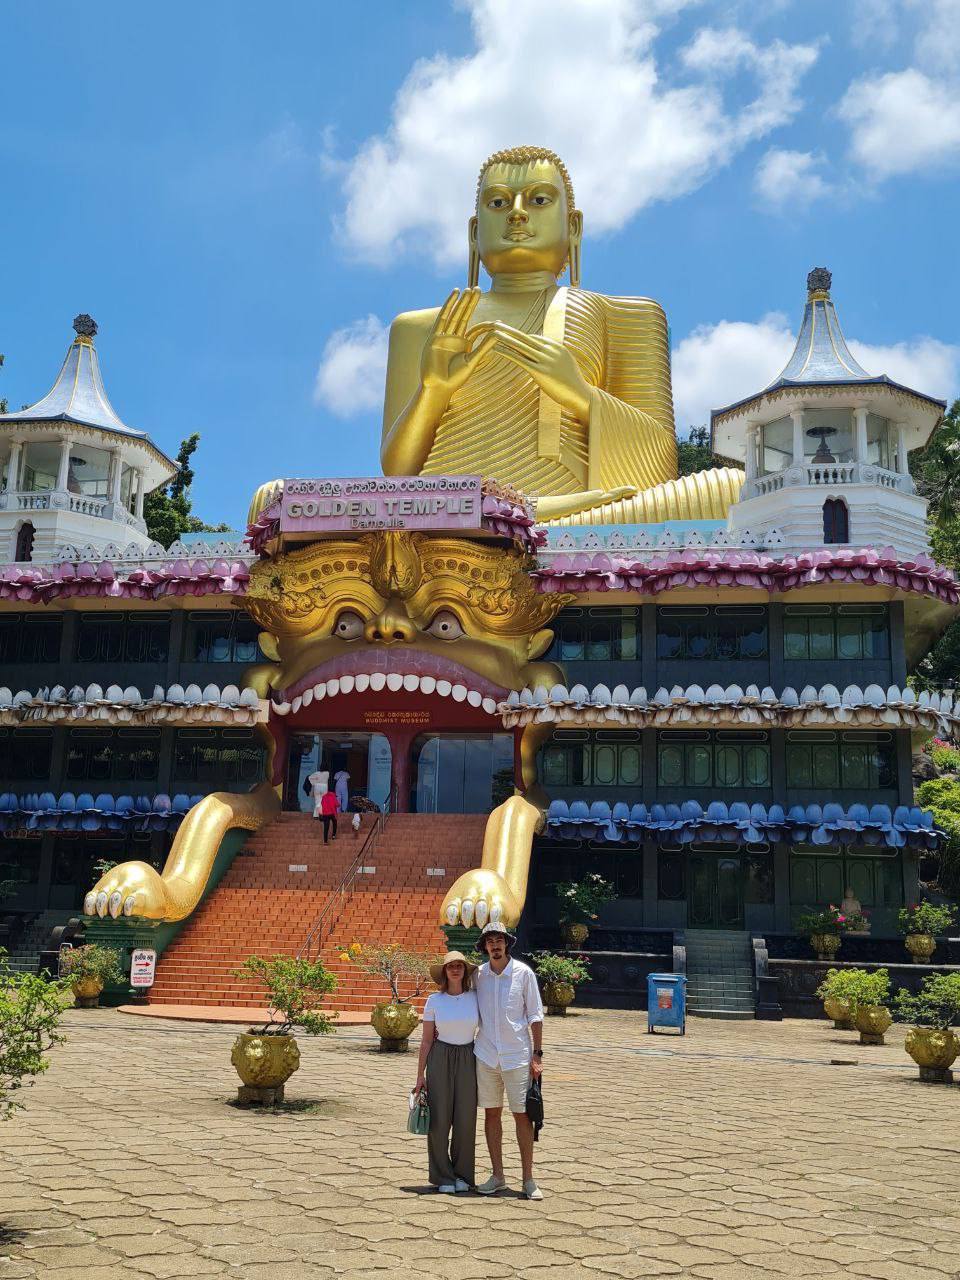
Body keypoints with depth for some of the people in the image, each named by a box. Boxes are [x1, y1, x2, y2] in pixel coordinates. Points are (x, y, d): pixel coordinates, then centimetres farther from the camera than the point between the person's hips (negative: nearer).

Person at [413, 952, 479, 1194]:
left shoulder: (475, 998, 1)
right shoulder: (434, 1001, -1)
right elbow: (426, 1040, 3)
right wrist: (420, 1074, 1)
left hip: (467, 1059, 1)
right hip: (440, 1058, -1)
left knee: (466, 1119, 1)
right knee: (439, 1119, -1)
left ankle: (462, 1175, 18)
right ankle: (444, 1177, 12)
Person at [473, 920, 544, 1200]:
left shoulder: (523, 972, -3)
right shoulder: (478, 974, 4)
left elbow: (535, 1016, -1)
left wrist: (537, 1054, -6)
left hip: (517, 1056, -3)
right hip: (486, 1055, 3)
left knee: (522, 1115, 0)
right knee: (491, 1114, 7)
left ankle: (528, 1179, 7)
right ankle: (497, 1176, 17)